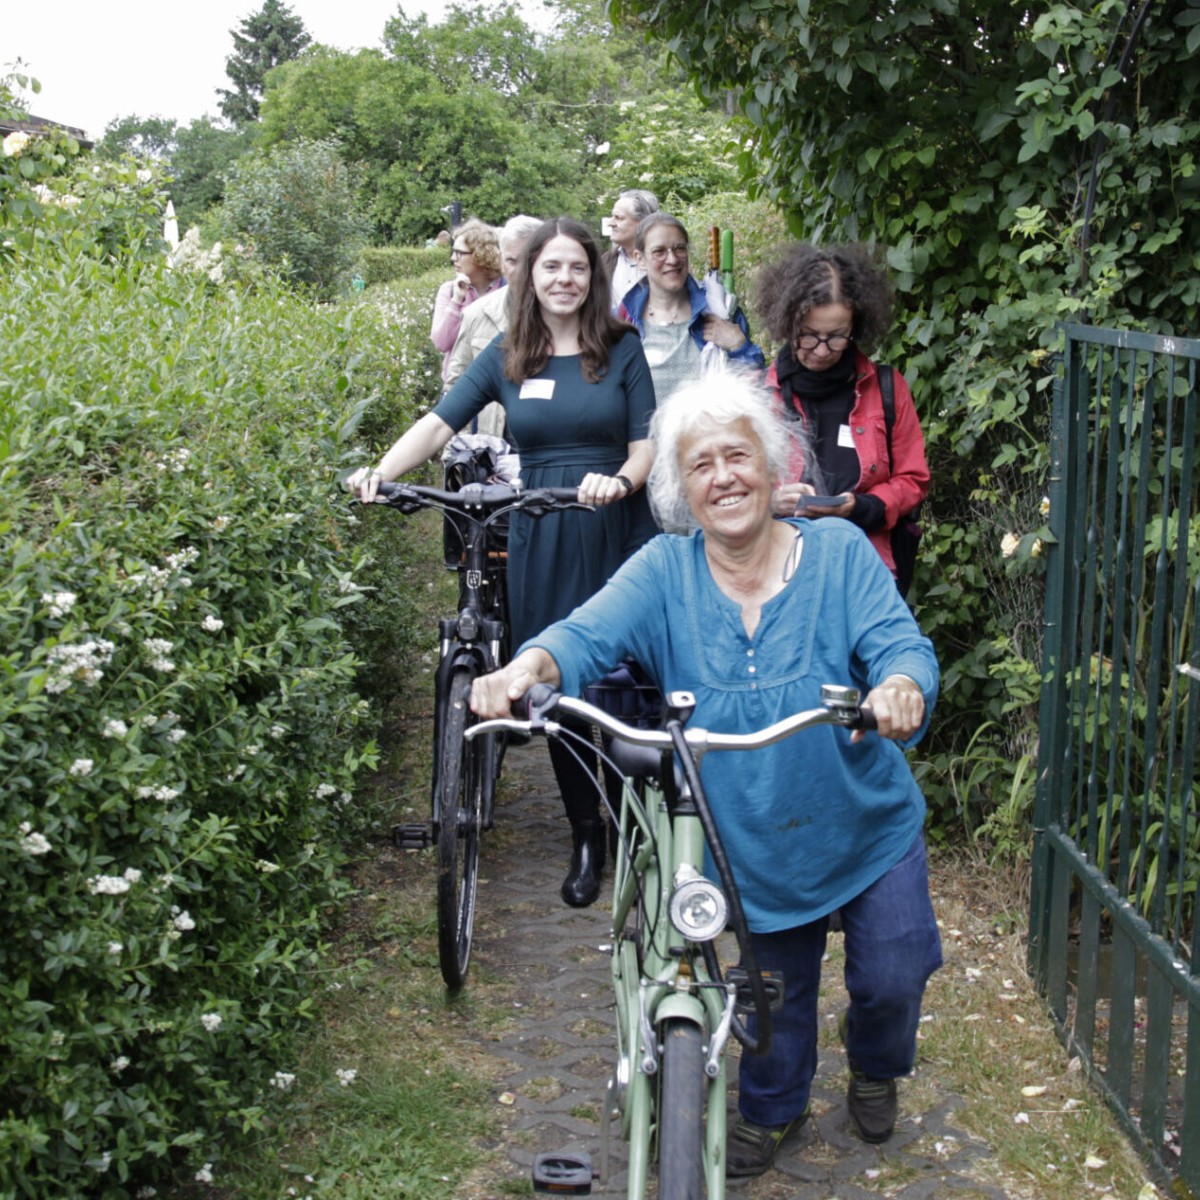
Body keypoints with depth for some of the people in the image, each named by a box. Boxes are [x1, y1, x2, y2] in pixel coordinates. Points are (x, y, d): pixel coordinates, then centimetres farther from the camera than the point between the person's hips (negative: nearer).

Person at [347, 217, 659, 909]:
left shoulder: (623, 349, 4)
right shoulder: (506, 359, 8)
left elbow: (646, 443, 0)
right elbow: (439, 424, 0)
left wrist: (620, 482, -22)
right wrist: (381, 473, -17)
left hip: (618, 533, -2)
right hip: (542, 539, 2)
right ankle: (587, 835, 17)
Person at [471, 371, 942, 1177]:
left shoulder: (839, 552, -11)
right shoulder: (665, 574, -10)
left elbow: (900, 645, -21)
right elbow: (590, 634, -25)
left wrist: (901, 687, -47)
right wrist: (528, 669, -48)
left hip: (869, 827, 0)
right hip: (752, 840, 1)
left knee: (892, 976, 5)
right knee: (776, 989, 17)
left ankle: (877, 1072, 42)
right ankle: (772, 1110, 48)